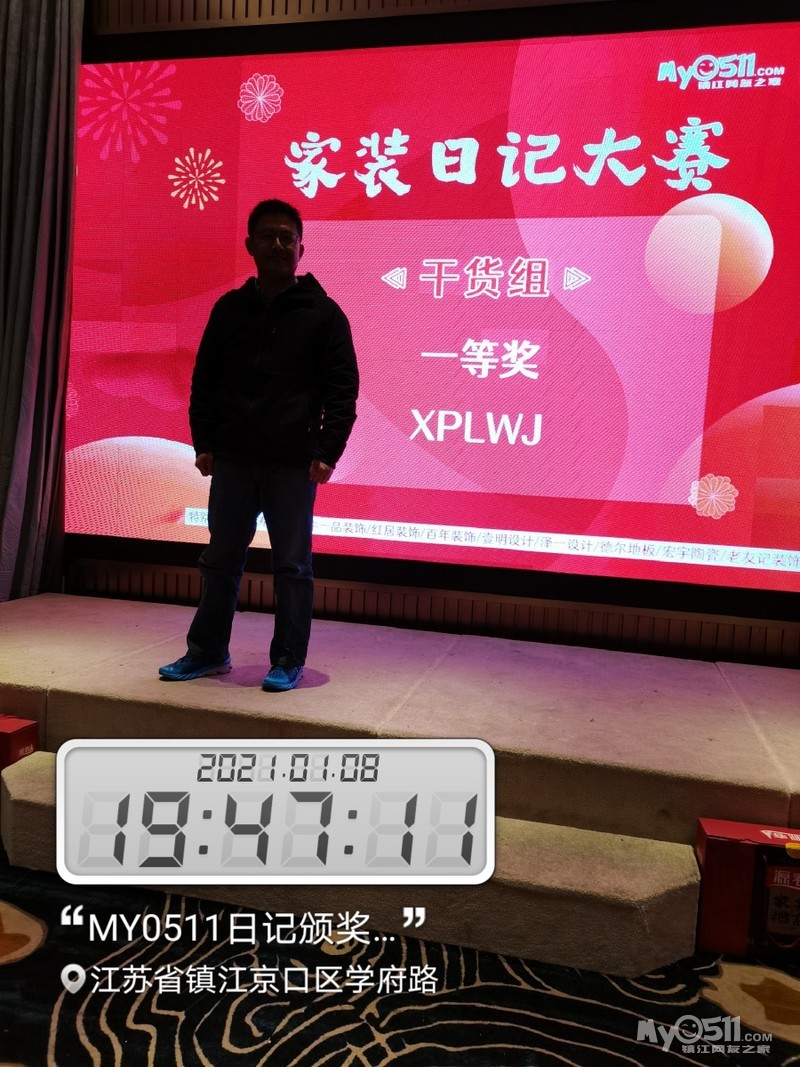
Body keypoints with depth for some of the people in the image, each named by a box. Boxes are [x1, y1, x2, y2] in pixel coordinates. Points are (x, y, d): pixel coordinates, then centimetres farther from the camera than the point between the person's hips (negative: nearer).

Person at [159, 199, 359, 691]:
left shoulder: (323, 312, 1)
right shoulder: (230, 308, 11)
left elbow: (343, 388, -2)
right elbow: (205, 380, 13)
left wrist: (328, 451, -10)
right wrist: (204, 442, 4)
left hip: (294, 463, -3)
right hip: (232, 459, 4)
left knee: (292, 565, 2)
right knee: (221, 559, 11)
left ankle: (288, 662, 14)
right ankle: (208, 651, 26)